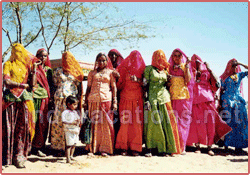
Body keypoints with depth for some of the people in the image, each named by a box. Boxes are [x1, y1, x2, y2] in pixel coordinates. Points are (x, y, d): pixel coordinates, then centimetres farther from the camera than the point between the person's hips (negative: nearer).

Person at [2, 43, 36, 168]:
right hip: (10, 98, -3)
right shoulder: (8, 64, 7)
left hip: (24, 99, 3)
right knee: (8, 127, -1)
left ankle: (19, 157, 5)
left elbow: (31, 84, 10)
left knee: (23, 127, -1)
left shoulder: (26, 65, 16)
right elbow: (6, 81, -7)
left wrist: (33, 71, 0)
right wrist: (21, 85, -12)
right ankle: (6, 157, 8)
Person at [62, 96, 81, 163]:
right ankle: (68, 158, -4)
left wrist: (78, 121, -2)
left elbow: (78, 118, 21)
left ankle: (71, 156, 31)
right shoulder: (65, 112, -13)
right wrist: (72, 123, -24)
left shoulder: (75, 112, 11)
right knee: (69, 145, -7)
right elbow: (64, 122, -20)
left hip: (75, 130, 8)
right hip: (69, 131, -8)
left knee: (74, 144, 16)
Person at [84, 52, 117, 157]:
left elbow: (114, 87, 8)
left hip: (106, 100, -1)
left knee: (106, 124, -2)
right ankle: (92, 148, 8)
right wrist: (86, 101, 7)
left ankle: (104, 149, 4)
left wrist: (114, 101, -2)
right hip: (93, 100, 1)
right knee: (94, 124, 0)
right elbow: (88, 87, 14)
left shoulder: (110, 72, 12)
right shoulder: (92, 73, 15)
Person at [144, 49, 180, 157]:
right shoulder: (149, 69, 2)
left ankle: (163, 149, 6)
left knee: (166, 123, 0)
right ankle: (149, 149, -1)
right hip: (153, 97, -4)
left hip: (164, 97, 5)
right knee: (152, 122, -6)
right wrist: (147, 100, -11)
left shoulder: (165, 70, 16)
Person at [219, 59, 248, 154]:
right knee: (227, 122, -3)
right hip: (227, 101, -2)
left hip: (238, 100, 2)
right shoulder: (225, 77, 7)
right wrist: (220, 104, 2)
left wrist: (240, 63, 2)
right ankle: (226, 144, 4)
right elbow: (222, 91, 6)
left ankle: (238, 146, 0)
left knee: (239, 121, -4)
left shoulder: (240, 75, 13)